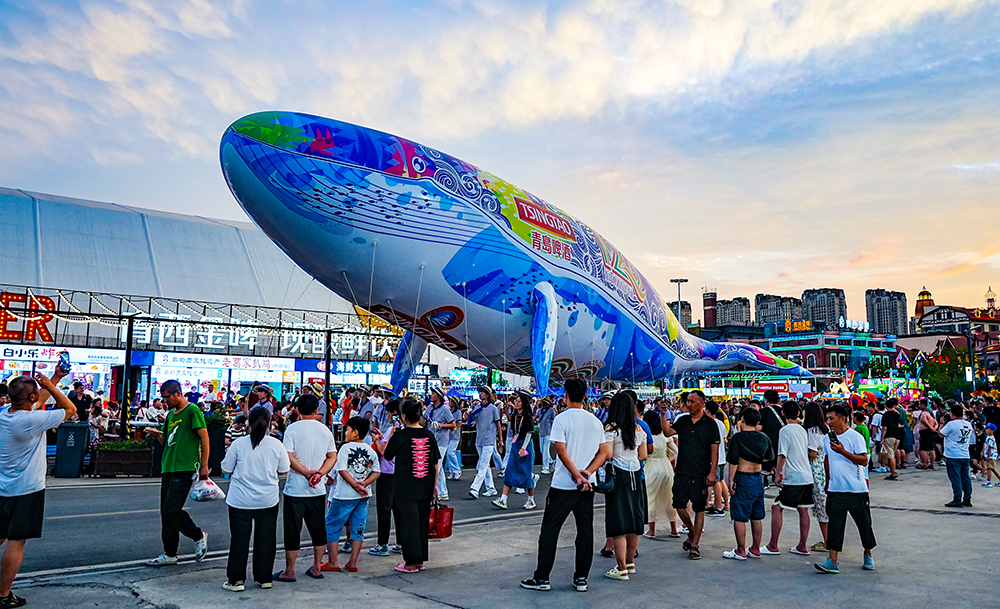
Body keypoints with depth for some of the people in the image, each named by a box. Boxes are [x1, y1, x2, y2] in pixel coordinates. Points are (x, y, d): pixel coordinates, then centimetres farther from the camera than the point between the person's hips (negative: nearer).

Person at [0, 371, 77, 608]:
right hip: (26, 490, -8)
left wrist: (56, 378, 20)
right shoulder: (32, 420, -23)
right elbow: (70, 409, -12)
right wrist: (51, 385, -8)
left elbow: (38, 401, 18)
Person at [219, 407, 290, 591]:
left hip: (240, 500, -1)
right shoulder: (276, 445, -7)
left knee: (239, 539, 9)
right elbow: (283, 471, 3)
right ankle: (264, 578, 20)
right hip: (268, 500, 1)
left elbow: (226, 469, -1)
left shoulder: (239, 444, -10)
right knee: (266, 539, 11)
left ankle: (236, 580, 15)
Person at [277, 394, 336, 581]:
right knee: (318, 529, 14)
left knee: (292, 530, 6)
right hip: (318, 489, 4)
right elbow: (333, 457, 3)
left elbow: (288, 457, -16)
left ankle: (289, 571, 14)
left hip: (295, 489, -4)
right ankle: (317, 567, 23)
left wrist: (307, 472, -12)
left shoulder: (293, 429, -8)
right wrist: (319, 473, -7)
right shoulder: (325, 430, 4)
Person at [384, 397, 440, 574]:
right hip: (425, 488, 5)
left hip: (404, 489, -4)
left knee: (408, 523, 4)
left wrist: (391, 436, 13)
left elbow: (388, 455, 2)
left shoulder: (400, 435, -12)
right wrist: (435, 485, 14)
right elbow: (436, 462, 6)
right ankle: (421, 560, 23)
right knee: (422, 522, 14)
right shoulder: (428, 434, 1)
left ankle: (411, 563, 9)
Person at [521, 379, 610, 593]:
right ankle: (581, 579, 16)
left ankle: (542, 578, 9)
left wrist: (577, 475, -13)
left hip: (563, 485, -5)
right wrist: (586, 474, -5)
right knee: (585, 531, 11)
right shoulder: (595, 421, 7)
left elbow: (561, 451, -18)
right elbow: (605, 453, 4)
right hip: (587, 486, 5)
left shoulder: (562, 418, -9)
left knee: (549, 530, 4)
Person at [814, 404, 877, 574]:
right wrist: (828, 481, 18)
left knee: (864, 523, 10)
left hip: (856, 489, -4)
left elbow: (864, 461, -14)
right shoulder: (827, 438, 8)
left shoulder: (855, 437, -8)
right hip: (835, 490, 4)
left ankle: (868, 555, 33)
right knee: (835, 525, -1)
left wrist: (843, 451, -22)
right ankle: (833, 561, -1)